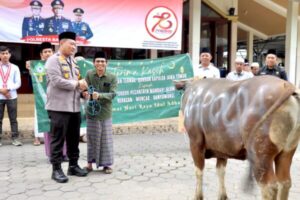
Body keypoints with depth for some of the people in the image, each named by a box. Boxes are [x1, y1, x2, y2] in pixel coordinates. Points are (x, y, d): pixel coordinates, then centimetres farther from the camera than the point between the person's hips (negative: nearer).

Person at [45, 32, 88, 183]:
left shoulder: (72, 61, 18)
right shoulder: (53, 60, -6)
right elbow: (57, 81, -18)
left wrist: (81, 89, 1)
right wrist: (77, 84, -10)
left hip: (74, 107, 8)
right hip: (59, 107, -7)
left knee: (74, 138, 12)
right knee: (58, 139, 0)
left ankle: (73, 166, 24)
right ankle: (56, 169, 10)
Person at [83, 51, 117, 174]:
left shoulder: (112, 77, -3)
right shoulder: (89, 74, 1)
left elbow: (112, 94, -11)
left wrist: (99, 95, -27)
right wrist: (85, 93, -27)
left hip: (105, 112, 0)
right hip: (91, 111, 1)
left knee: (106, 138, 5)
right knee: (92, 138, 9)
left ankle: (107, 164, 17)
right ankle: (90, 162, 23)